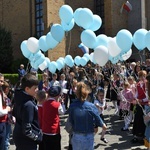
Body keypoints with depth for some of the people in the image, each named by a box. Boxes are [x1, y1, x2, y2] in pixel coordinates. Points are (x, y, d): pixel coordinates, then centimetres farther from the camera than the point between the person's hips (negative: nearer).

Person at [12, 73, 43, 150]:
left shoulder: (19, 98, -1)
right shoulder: (29, 105, -28)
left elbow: (15, 114, 15)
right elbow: (27, 130, -28)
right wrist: (38, 137, -13)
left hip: (19, 136, 9)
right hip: (26, 141, -8)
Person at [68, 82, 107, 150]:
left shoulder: (72, 106, -13)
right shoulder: (91, 106, -18)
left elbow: (71, 121, -4)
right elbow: (98, 119, -6)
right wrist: (103, 125, 15)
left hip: (76, 136, 2)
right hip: (88, 136, -2)